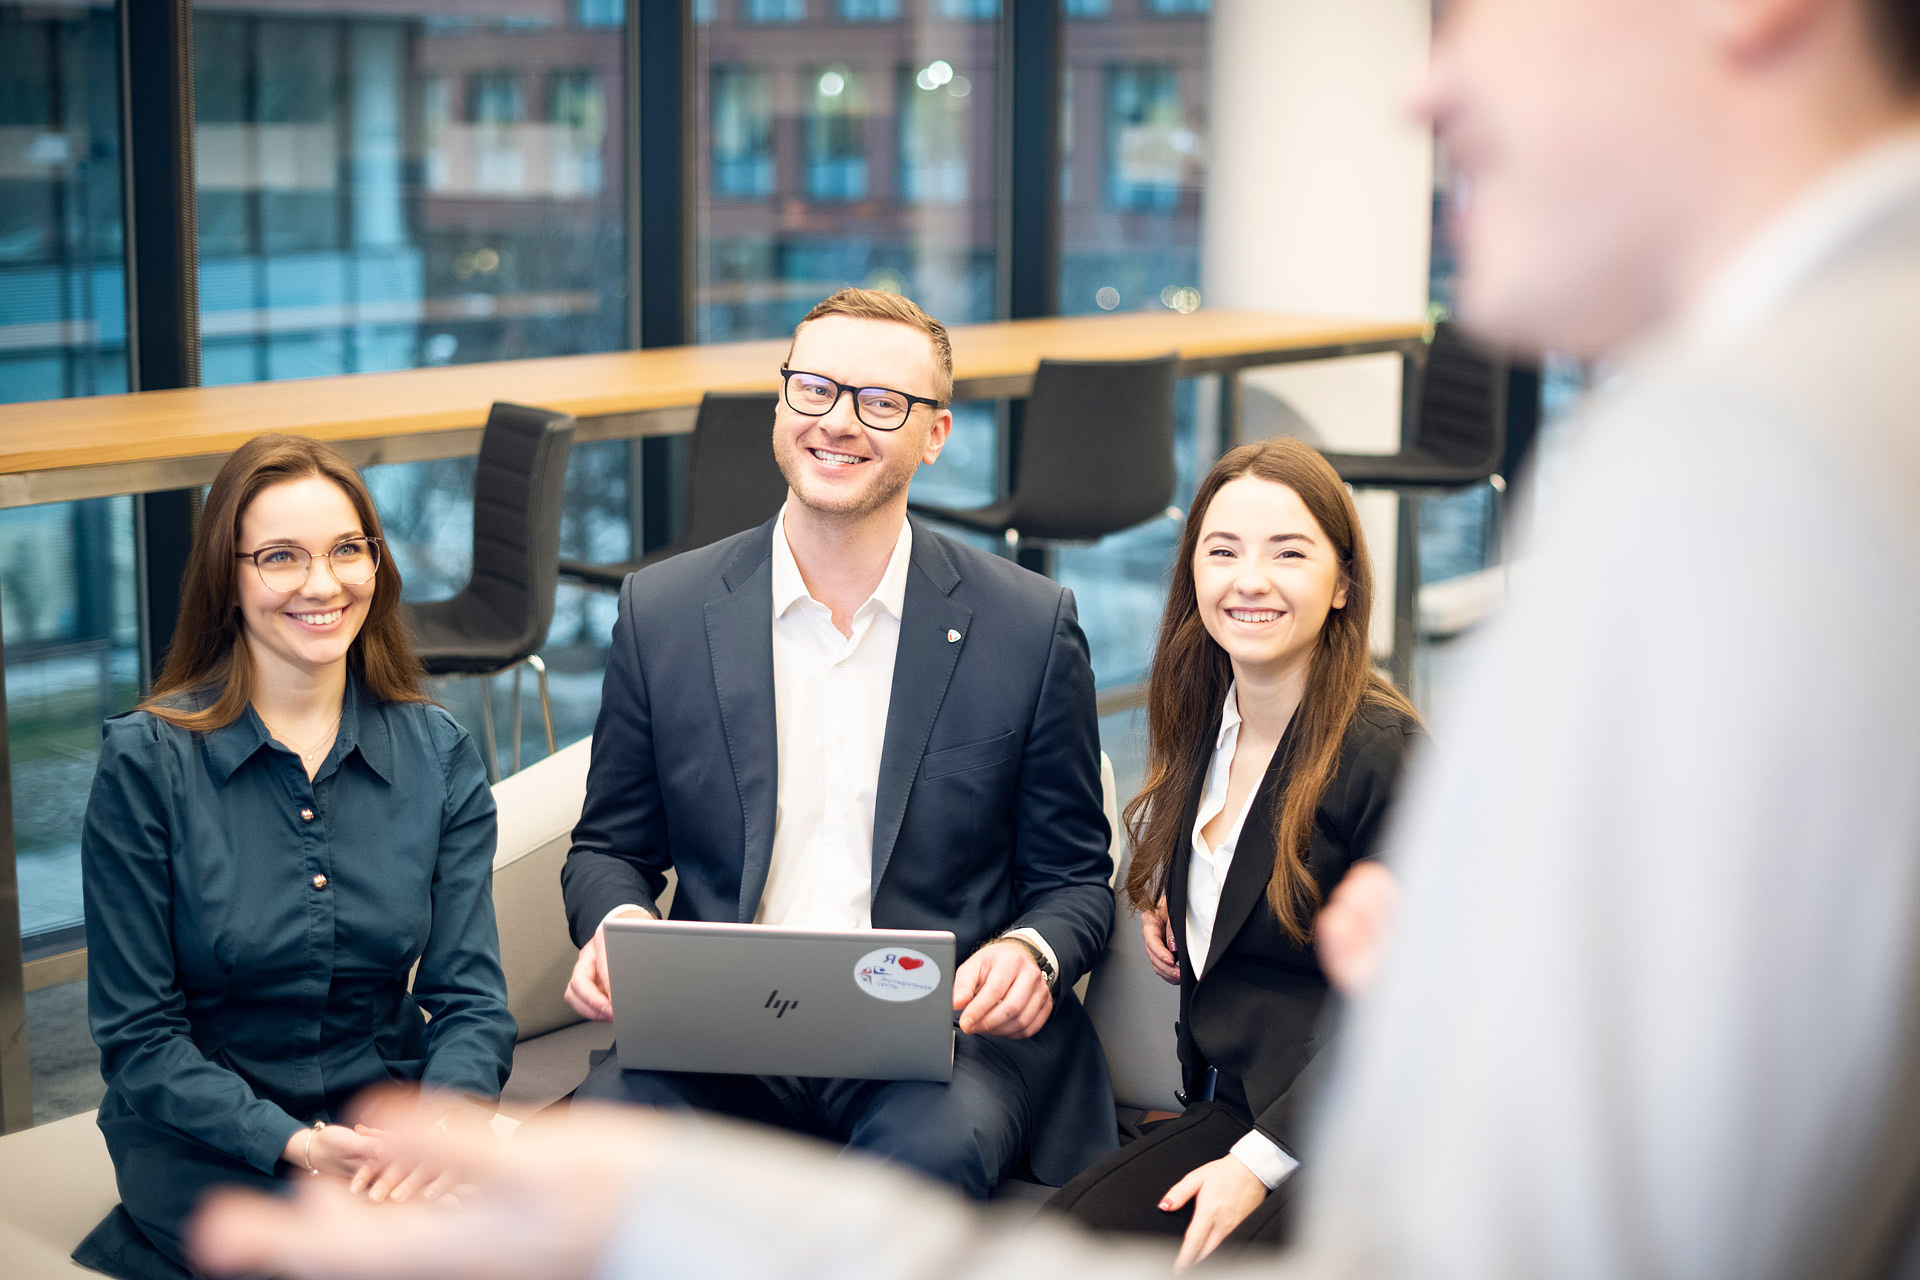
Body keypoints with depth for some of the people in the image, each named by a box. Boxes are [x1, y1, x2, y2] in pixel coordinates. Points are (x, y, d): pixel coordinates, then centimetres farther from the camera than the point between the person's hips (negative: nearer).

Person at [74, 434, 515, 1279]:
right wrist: (292, 1145, -21)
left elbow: (471, 998, 0)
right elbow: (139, 1040, -6)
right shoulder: (147, 761, -6)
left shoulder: (439, 756, 3)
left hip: (386, 1115, 4)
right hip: (204, 1142, -4)